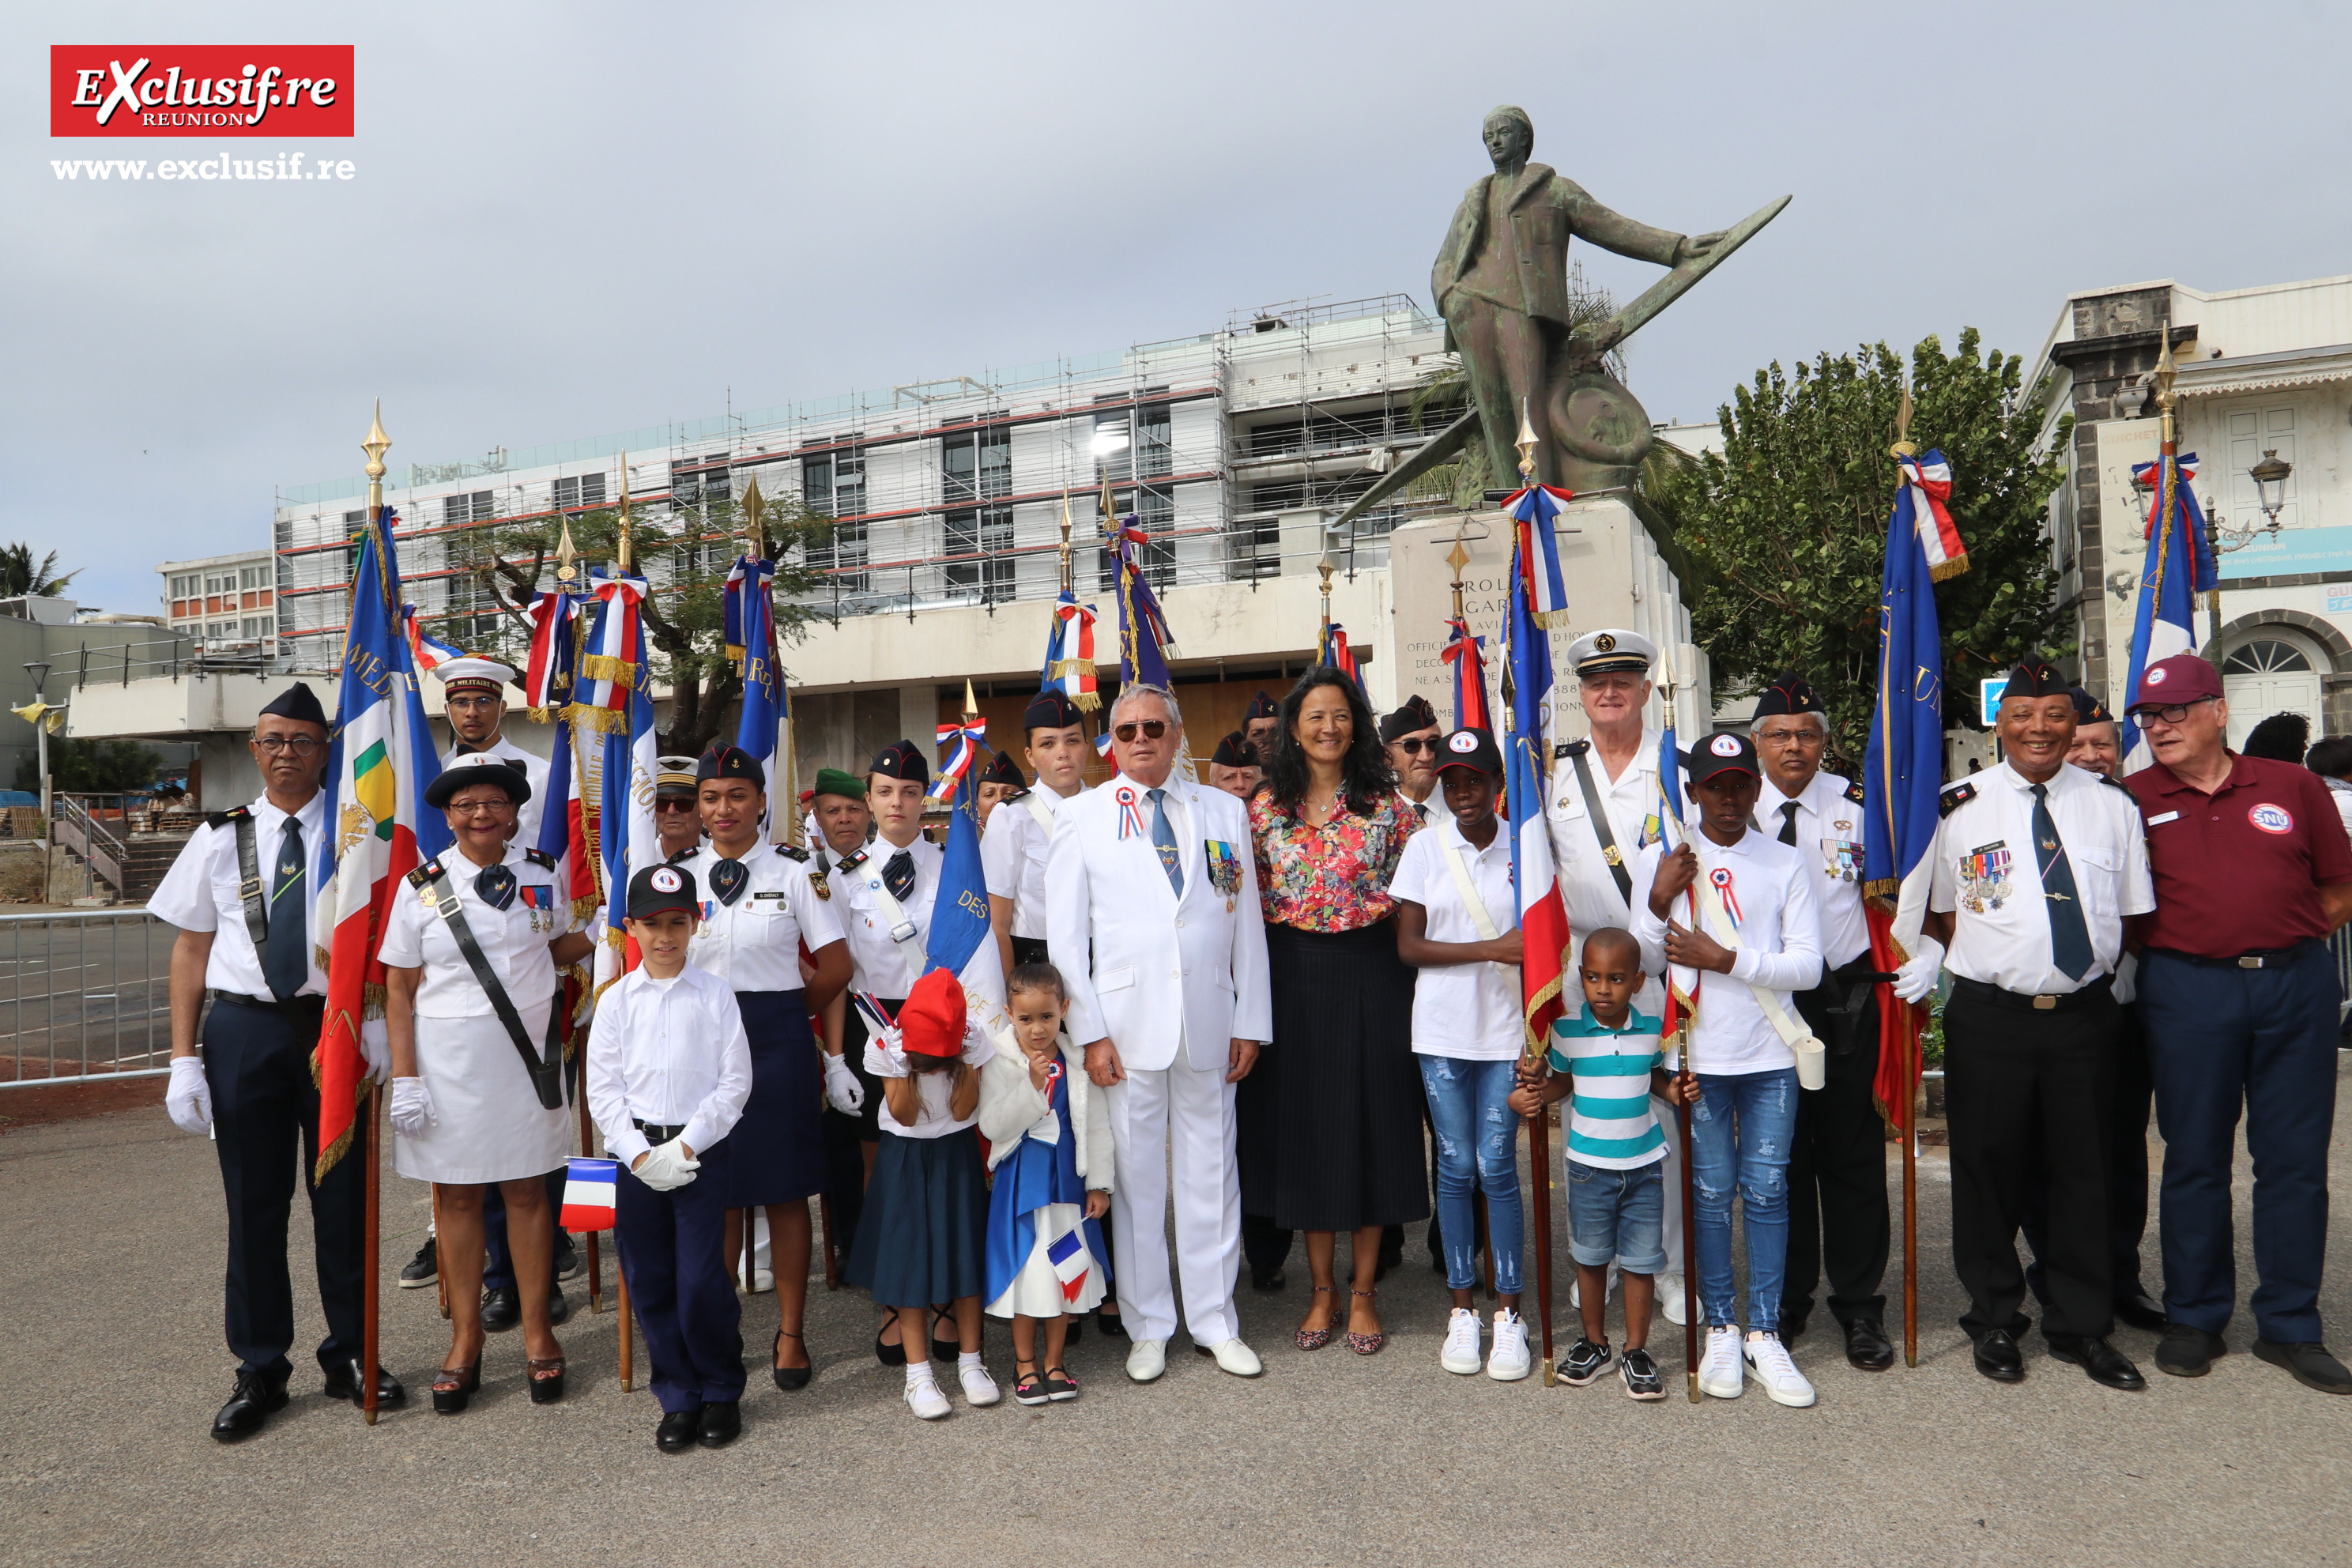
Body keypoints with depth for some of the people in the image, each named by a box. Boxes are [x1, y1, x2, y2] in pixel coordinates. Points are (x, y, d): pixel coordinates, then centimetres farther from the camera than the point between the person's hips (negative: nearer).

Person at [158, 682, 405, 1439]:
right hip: (244, 1027, 1)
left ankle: (350, 1357, 24)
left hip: (336, 1023, -1)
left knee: (344, 1199, 8)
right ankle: (260, 1371, 22)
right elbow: (191, 948, 6)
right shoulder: (220, 838, 5)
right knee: (254, 1204, 8)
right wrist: (183, 1058, 0)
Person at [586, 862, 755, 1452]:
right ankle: (679, 1398, 21)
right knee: (649, 1281, 5)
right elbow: (602, 1089, 2)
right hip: (636, 1150, 3)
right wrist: (640, 1154, -8)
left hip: (703, 1148, -2)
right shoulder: (616, 1000, 4)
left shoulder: (716, 995, -1)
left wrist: (687, 1144, -11)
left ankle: (722, 1392, 15)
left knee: (700, 1279, -6)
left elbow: (735, 1082, -3)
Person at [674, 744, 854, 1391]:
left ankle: (790, 1334, 17)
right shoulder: (680, 874, 6)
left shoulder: (794, 870, -2)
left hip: (779, 1044, -2)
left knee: (785, 1191, 5)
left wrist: (778, 1010, 5)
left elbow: (835, 966, -1)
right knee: (717, 1192, 8)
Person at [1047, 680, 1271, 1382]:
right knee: (1137, 1178, 5)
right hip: (1126, 1026, -2)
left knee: (1211, 1174, 8)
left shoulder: (1224, 811, 10)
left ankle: (1215, 1323, 23)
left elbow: (1247, 924, 10)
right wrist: (1089, 1030, -6)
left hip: (1209, 1025, 2)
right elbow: (1065, 935, 1)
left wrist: (1250, 1023, 5)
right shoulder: (1081, 817, 4)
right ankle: (1148, 1329, 20)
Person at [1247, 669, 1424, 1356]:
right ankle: (1321, 1291, 20)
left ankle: (1362, 1292, 18)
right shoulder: (1266, 807, 4)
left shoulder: (1386, 803, 1)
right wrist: (1255, 984, 1)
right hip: (1294, 975, 1)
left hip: (1370, 972, -1)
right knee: (1304, 1124, 6)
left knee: (1370, 1119, 4)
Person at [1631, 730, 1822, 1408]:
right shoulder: (1661, 860, 3)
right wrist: (1660, 902, -16)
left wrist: (1727, 959, -12)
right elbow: (1643, 963, 0)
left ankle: (1765, 1333, 13)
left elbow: (1808, 966, -2)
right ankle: (1720, 1328, 17)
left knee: (1767, 1189, 3)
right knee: (1711, 1191, 4)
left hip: (1771, 1054, 1)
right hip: (1700, 1054, -1)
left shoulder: (1786, 863, 4)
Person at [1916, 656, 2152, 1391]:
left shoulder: (2112, 806, 7)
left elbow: (2131, 912, 12)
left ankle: (2082, 1327, 26)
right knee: (1989, 1168, 6)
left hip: (2086, 1014, 2)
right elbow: (1938, 912, 7)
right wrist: (1987, 963, -1)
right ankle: (1995, 1321, 23)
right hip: (1989, 1017, -2)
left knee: (2083, 1168, 10)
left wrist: (2099, 970, 3)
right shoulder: (1960, 806, 0)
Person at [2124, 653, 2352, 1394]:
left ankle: (2290, 1326, 19)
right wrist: (2168, 948, 2)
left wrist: (2279, 942, 3)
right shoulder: (2132, 800, 3)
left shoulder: (2292, 786, 7)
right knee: (2195, 1158, 6)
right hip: (2187, 992, -1)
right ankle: (2194, 1318, 19)